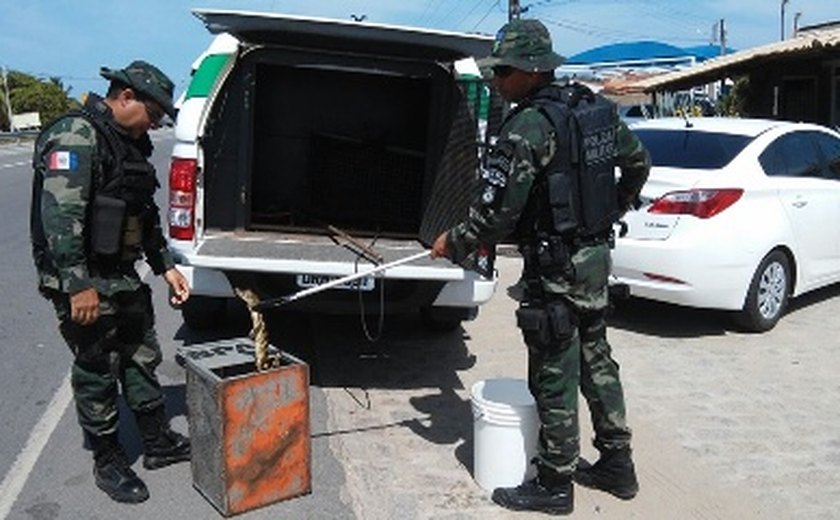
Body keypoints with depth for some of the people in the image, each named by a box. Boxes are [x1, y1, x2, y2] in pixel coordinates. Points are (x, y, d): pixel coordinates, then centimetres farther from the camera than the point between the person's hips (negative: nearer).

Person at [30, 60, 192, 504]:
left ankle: (158, 443, 32)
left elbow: (145, 214, 22)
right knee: (97, 373, 3)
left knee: (142, 358, 17)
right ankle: (108, 464, 19)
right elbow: (60, 215, -25)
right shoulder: (76, 136, -16)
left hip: (123, 277, 10)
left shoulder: (129, 143, 14)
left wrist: (165, 266, 17)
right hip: (85, 284, -10)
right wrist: (79, 285, -26)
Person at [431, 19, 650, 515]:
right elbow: (639, 162, 20)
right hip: (596, 254, 9)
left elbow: (498, 210, -21)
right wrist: (613, 209, 33)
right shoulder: (595, 106, 7)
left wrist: (454, 243, -5)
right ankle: (618, 464, 31)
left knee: (554, 375, 2)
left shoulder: (530, 124, -20)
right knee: (596, 359, 19)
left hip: (556, 265, -9)